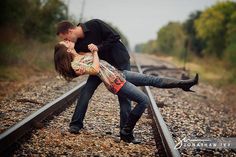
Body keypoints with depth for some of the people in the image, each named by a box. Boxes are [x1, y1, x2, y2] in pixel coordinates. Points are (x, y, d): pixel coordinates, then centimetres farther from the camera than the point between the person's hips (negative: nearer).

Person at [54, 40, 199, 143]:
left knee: (152, 79, 7)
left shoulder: (81, 54, 14)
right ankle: (126, 133, -3)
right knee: (144, 100, -15)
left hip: (119, 73, 9)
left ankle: (184, 84, 15)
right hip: (114, 82, -9)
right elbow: (95, 70, -19)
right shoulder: (75, 65, -12)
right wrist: (95, 52, -8)